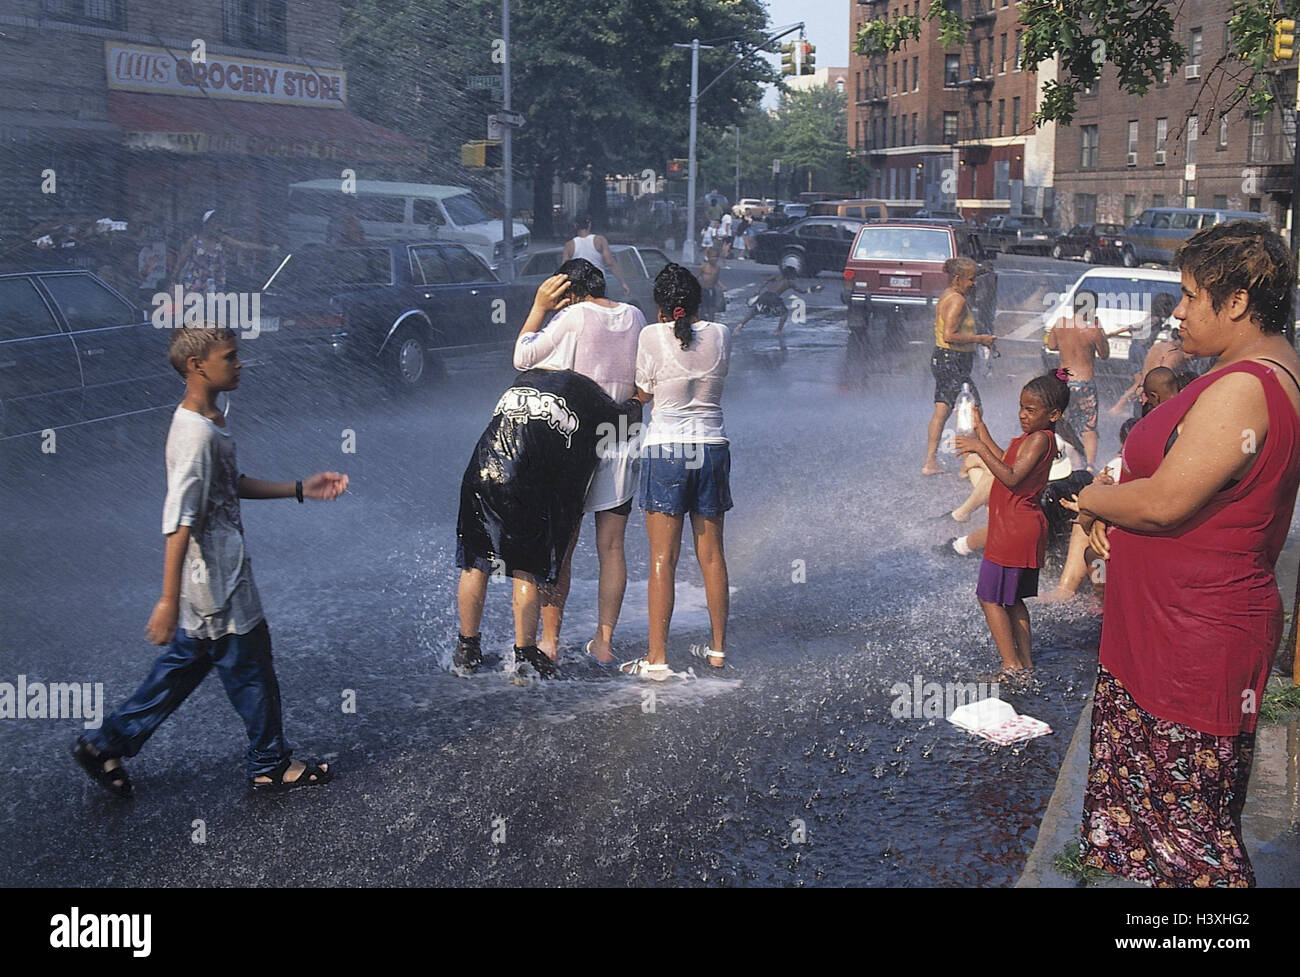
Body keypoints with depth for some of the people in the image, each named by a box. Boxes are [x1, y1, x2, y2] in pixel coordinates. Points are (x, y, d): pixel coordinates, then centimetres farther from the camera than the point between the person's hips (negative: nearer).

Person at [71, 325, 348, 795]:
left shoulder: (211, 420, 6)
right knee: (251, 671, 8)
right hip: (219, 586, -10)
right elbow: (178, 523, -27)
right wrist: (169, 601, -28)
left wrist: (300, 488, 14)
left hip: (211, 582, 10)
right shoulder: (197, 433, -25)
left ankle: (107, 743, 29)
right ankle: (270, 764, 26)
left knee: (183, 665, 20)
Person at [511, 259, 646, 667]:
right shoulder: (634, 316, 6)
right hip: (622, 445, 4)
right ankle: (604, 641, 10)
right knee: (611, 548, 8)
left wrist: (539, 306, 0)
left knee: (560, 547, 5)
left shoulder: (573, 316, -10)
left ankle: (550, 640, 10)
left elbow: (522, 358, -3)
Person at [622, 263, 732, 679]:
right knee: (712, 555, 13)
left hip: (665, 450, -4)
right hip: (712, 448, 4)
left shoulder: (653, 336, -8)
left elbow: (642, 394, 3)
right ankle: (717, 648, 22)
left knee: (662, 558, -1)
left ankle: (657, 658, 1)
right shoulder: (720, 335, 3)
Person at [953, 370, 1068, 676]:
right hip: (1023, 530, 11)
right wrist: (980, 427, 28)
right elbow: (1005, 461, 27)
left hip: (1014, 532, -11)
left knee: (989, 597, -5)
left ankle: (1012, 667, -5)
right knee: (1011, 599, 18)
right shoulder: (1034, 438, 13)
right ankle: (1026, 662, 22)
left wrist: (980, 449, -28)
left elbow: (1011, 477, -27)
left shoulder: (1040, 438, -17)